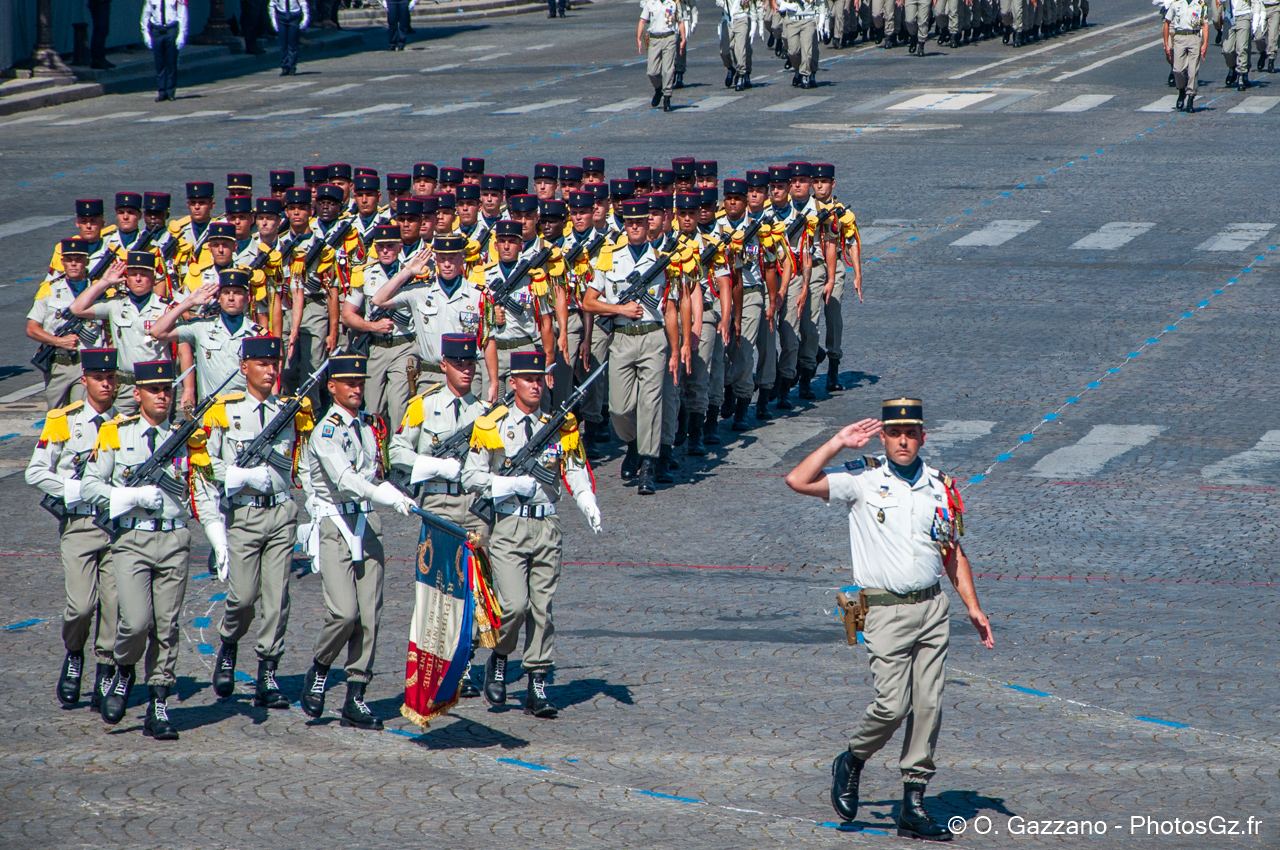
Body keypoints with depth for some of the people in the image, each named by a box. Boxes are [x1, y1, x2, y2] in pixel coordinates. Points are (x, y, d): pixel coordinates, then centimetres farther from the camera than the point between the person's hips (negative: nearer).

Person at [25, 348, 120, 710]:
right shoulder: (62, 422, 4)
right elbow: (36, 472, 3)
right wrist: (73, 489, -9)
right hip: (78, 525, -2)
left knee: (115, 603, -4)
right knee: (81, 604, -11)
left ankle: (106, 674, 10)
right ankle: (73, 657, 17)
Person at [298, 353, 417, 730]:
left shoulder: (371, 426, 15)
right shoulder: (326, 431, -9)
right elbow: (343, 479, -24)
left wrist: (398, 495, 13)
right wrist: (392, 498, -33)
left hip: (368, 525, 6)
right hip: (335, 525, -6)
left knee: (369, 615, 0)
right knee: (344, 611, -17)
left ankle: (356, 698, 4)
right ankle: (318, 670, 10)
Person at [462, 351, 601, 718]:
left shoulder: (560, 428, 10)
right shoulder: (492, 426, 2)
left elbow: (577, 474, 6)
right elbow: (471, 476, 1)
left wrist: (589, 506, -12)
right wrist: (512, 484, -12)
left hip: (547, 526, 3)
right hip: (508, 526, -3)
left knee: (542, 608, 3)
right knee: (515, 604, -15)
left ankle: (537, 688, 9)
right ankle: (498, 658, 13)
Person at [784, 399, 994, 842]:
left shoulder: (939, 486, 10)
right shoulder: (862, 480, -2)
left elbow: (953, 552, 19)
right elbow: (798, 481, -14)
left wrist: (972, 606, 13)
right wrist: (839, 442, -11)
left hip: (932, 607, 4)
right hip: (886, 610, -4)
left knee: (929, 705, 0)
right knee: (892, 704, -13)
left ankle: (913, 805, 6)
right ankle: (852, 763, 16)